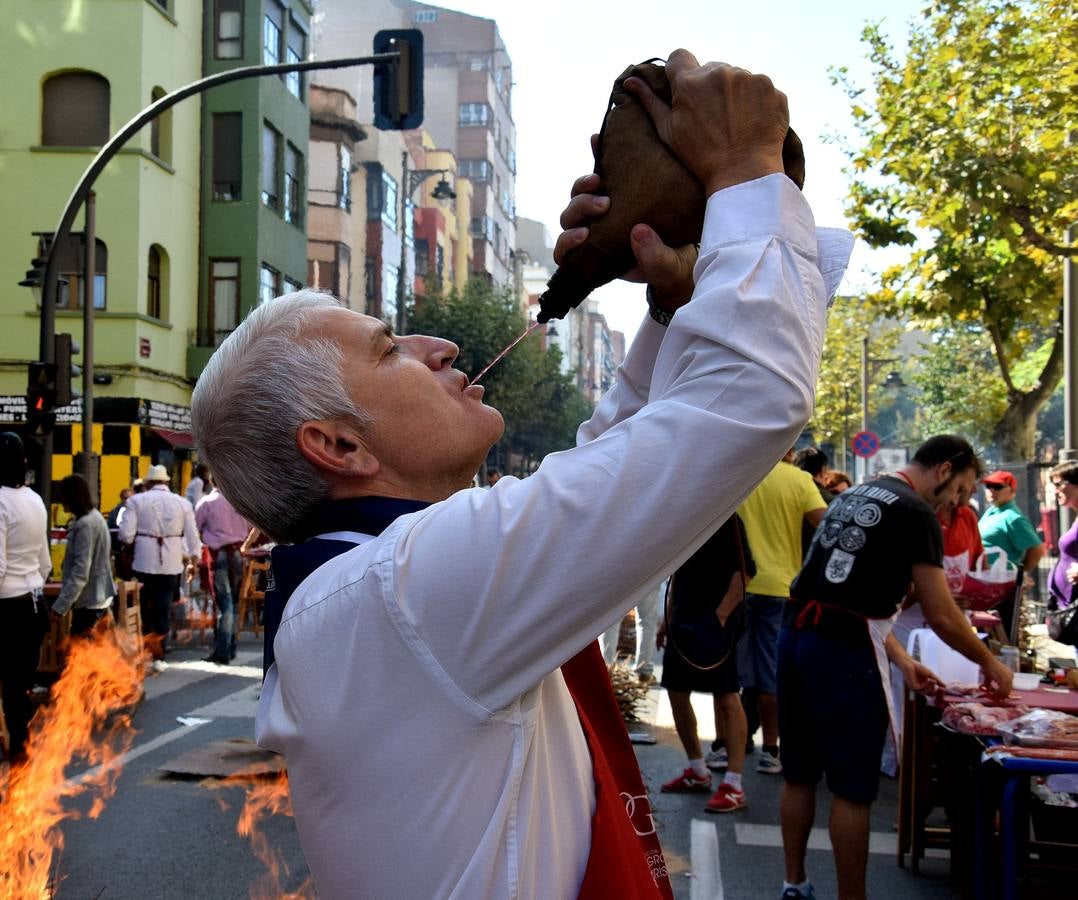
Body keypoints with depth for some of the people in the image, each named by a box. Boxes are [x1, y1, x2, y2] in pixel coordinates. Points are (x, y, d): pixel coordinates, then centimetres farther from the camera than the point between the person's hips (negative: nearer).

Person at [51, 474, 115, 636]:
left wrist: (61, 605, -22)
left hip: (89, 601, -10)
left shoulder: (85, 524, -18)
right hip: (97, 598, 10)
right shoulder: (94, 517, 12)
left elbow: (80, 571, -22)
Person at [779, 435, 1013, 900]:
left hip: (796, 634, 9)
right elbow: (942, 616, -8)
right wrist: (989, 662, 8)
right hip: (842, 651, -9)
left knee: (799, 775, 17)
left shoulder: (855, 495, 19)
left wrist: (901, 660, 20)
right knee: (853, 789, 2)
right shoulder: (916, 512, -7)